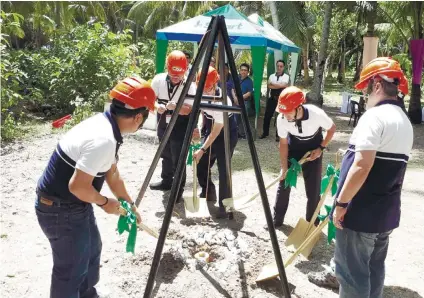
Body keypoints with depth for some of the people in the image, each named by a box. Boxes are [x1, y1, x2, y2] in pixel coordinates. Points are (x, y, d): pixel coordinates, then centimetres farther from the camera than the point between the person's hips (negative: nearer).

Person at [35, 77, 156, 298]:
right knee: (72, 268, 6)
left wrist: (129, 204, 19)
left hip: (74, 204, 10)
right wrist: (105, 203, -13)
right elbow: (77, 186, -30)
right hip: (60, 209, -10)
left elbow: (112, 174, 13)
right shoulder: (103, 139, -30)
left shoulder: (105, 125, 2)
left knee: (91, 250, 26)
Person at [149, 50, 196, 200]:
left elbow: (190, 110, -19)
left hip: (180, 129, -4)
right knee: (166, 156, 20)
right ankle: (166, 181, 40)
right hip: (163, 126, 5)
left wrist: (176, 107, -38)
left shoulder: (190, 85, -15)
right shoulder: (159, 79, -7)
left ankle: (178, 189, 13)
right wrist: (157, 106, -24)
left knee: (178, 160, -3)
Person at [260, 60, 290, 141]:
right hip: (272, 98, 3)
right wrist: (279, 86, -15)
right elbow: (269, 86, -7)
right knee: (267, 116, 8)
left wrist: (273, 84, -10)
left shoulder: (286, 76, 0)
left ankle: (278, 135, 14)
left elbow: (283, 85, -18)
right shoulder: (272, 76, 9)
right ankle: (265, 132, 23)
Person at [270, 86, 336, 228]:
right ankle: (277, 220, 24)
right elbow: (283, 143, -14)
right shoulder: (281, 118, -28)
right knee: (283, 183, 6)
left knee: (313, 189, 1)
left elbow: (332, 128, -12)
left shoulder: (316, 114, -34)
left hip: (313, 150, -2)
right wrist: (284, 167, -13)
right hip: (293, 149, 2)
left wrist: (321, 148, -16)